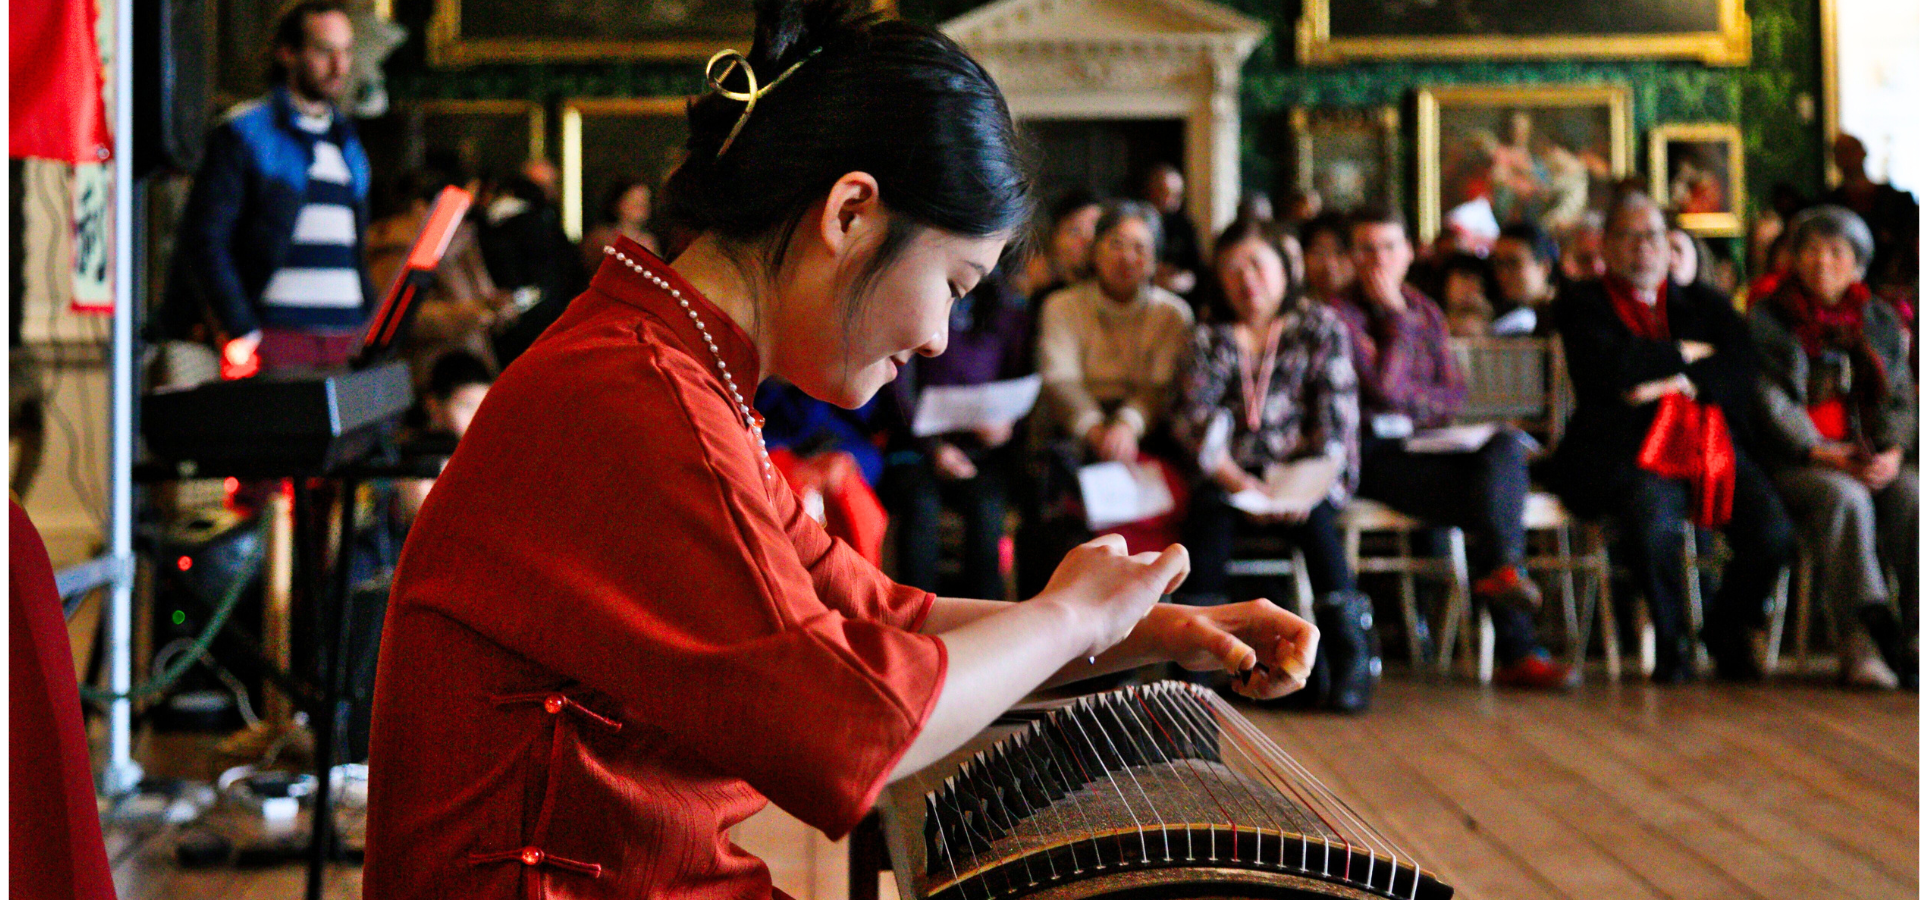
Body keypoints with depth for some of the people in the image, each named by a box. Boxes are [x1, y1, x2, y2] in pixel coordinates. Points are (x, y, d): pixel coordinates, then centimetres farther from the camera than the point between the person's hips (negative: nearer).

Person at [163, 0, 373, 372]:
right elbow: (203, 242, -6)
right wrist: (240, 333, -13)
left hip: (347, 341, 5)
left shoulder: (348, 142, 22)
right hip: (274, 334, -5)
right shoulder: (241, 134, 1)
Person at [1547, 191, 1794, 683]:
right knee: (1653, 513, -38)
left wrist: (1682, 382, -9)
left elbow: (1742, 369, 8)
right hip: (1626, 451, -4)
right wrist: (1687, 353, 3)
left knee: (1773, 532, -21)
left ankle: (1725, 629, 11)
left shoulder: (1705, 304, 23)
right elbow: (1610, 368, -7)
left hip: (1713, 444, 4)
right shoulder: (1582, 304, 11)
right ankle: (1668, 642, -12)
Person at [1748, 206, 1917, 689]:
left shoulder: (1880, 320, 18)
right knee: (1845, 498, -35)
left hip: (1868, 459, 4)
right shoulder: (1766, 317, 6)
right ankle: (1862, 639, -38)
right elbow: (1770, 400, -6)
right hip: (1789, 463, -3)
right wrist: (1826, 455, -17)